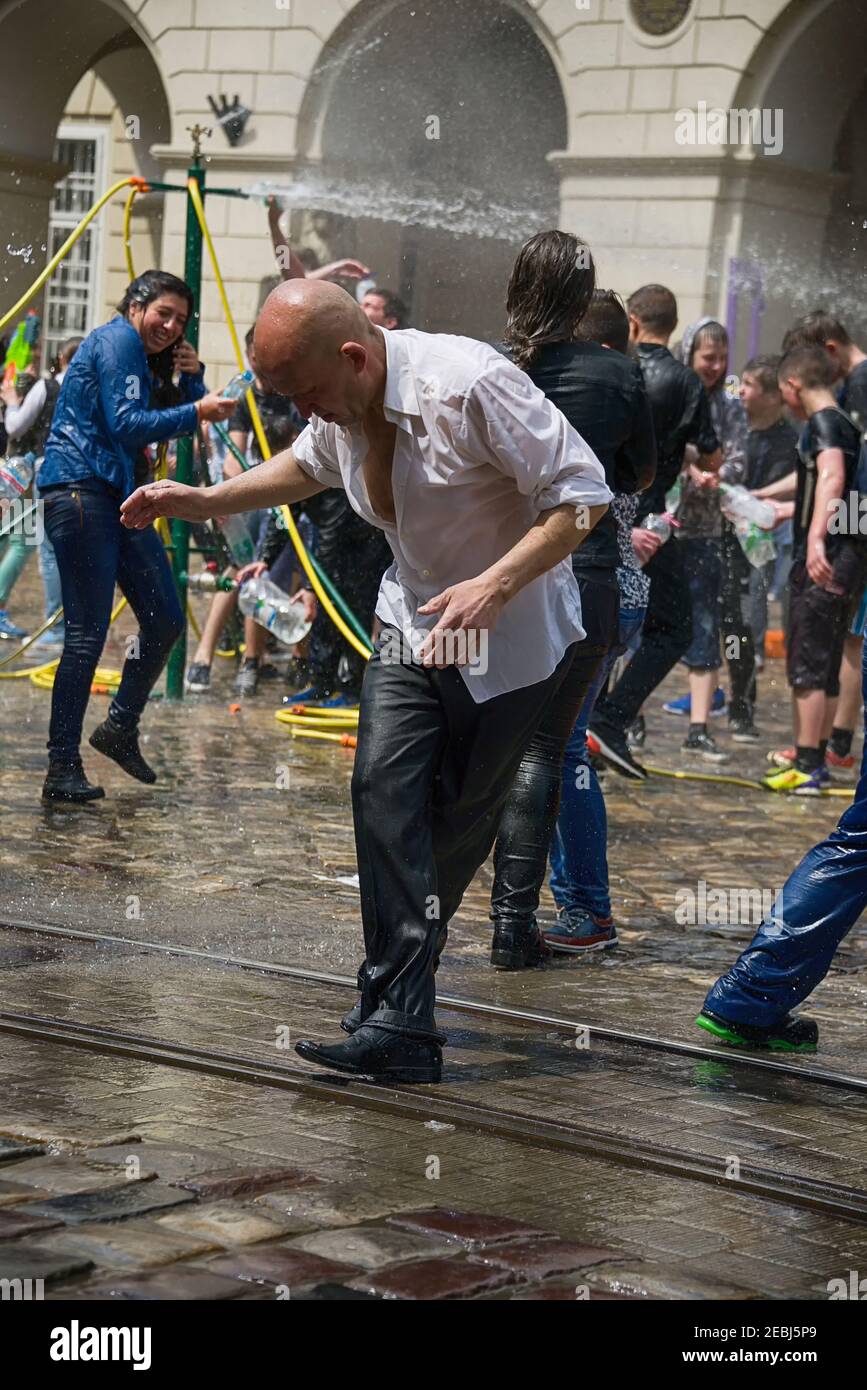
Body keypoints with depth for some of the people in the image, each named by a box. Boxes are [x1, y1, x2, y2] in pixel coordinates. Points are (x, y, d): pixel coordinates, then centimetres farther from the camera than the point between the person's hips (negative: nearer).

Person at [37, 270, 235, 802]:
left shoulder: (146, 358, 23)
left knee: (166, 619, 9)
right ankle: (62, 768, -7)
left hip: (118, 496, 10)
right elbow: (126, 425, -17)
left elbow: (183, 422, 21)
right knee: (88, 633, -11)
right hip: (80, 492, -10)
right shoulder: (117, 340, -6)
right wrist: (198, 411, -22)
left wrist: (194, 378, 4)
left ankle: (122, 728, 24)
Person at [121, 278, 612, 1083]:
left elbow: (583, 494, -25)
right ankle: (401, 1025, -17)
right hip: (414, 622, 5)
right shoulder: (339, 405, -4)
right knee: (384, 788, -14)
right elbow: (308, 466, 21)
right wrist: (205, 501, 7)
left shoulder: (469, 384, -28)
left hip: (513, 635, -5)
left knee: (458, 821, 1)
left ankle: (394, 1006, 16)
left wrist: (494, 586, -36)